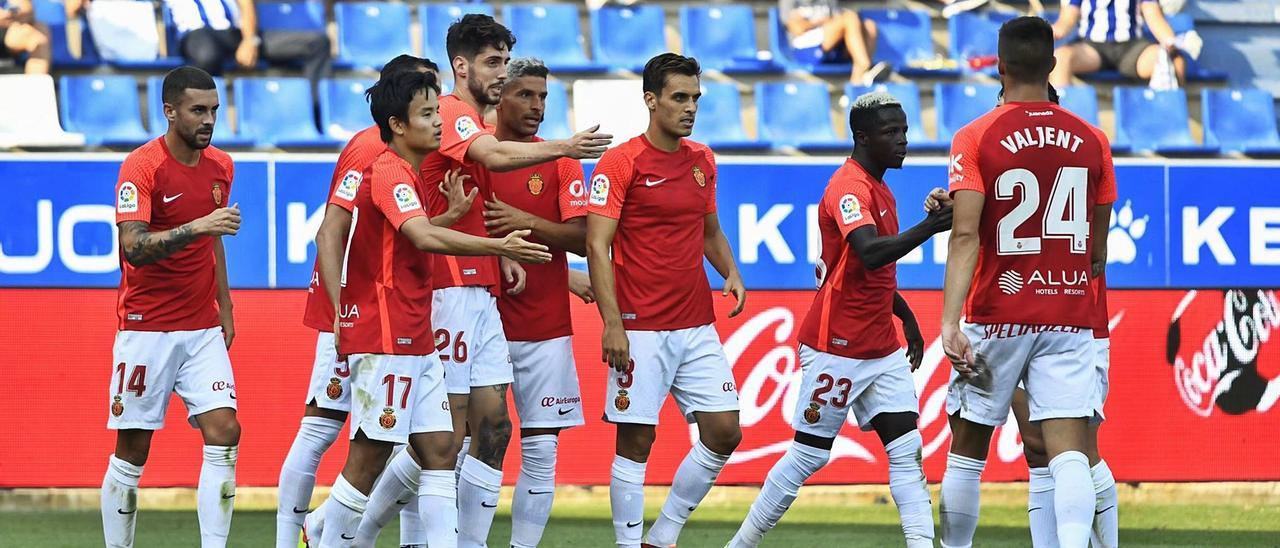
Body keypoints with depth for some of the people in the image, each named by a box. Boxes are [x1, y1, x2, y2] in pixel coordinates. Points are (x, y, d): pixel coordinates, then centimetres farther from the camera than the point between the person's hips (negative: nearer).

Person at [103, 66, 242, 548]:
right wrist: (197, 226, -35)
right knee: (133, 451, 0)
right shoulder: (142, 167, -13)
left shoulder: (220, 167, 8)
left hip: (203, 329, 5)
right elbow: (134, 248, -25)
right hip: (146, 328, -5)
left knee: (225, 433, -9)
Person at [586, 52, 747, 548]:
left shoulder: (702, 161, 12)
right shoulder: (621, 163, -8)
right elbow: (597, 246, -12)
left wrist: (731, 272, 5)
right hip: (641, 330, -6)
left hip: (697, 328, 6)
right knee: (635, 442, -3)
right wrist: (612, 324, -19)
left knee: (724, 432, 2)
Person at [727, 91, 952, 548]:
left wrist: (906, 316, 20)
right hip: (838, 347, -9)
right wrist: (927, 229, -47)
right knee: (810, 453, 0)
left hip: (882, 348, 9)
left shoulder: (878, 189, 15)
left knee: (906, 449, -3)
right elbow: (869, 253, -35)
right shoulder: (848, 188, -16)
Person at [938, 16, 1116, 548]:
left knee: (967, 450, 12)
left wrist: (950, 322, -21)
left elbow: (965, 235, -16)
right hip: (1070, 319, 2)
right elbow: (1097, 254, 11)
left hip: (997, 318, -2)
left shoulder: (975, 138, -4)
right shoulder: (1092, 140, 5)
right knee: (1069, 454, -6)